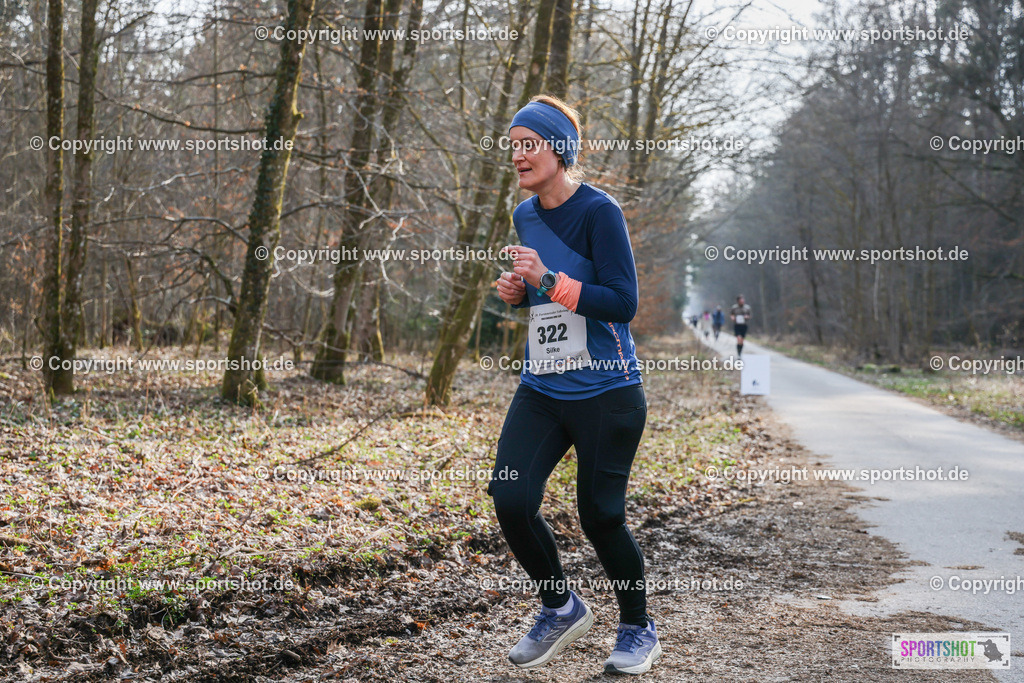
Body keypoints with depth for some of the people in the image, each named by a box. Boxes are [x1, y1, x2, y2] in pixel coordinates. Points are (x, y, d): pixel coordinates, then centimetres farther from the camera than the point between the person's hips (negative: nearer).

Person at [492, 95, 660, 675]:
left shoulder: (599, 211, -13)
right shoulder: (525, 215, 9)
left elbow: (623, 302, -18)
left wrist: (549, 281, -25)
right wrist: (517, 290, 3)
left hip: (606, 393, -6)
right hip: (541, 389, 6)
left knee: (600, 515, 1)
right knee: (510, 499, -6)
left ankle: (639, 629, 26)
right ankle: (561, 609, 19)